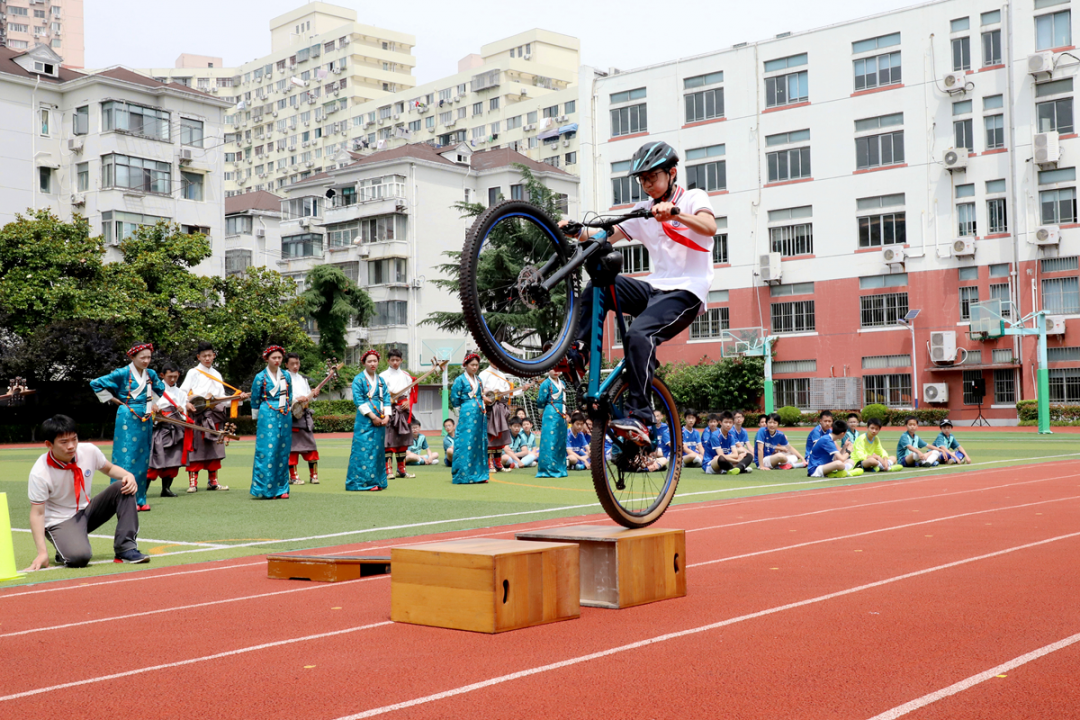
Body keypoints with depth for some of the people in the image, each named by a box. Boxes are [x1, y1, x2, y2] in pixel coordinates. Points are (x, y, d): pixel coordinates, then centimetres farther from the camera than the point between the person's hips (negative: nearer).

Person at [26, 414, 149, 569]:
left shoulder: (89, 451, -11)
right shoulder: (39, 473, -22)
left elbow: (109, 468, 10)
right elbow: (37, 513, -18)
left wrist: (128, 475, -14)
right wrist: (42, 552, -25)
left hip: (87, 510, 6)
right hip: (60, 522, -6)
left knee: (124, 487, -15)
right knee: (79, 557, -34)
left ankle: (126, 549, -17)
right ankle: (64, 551, 5)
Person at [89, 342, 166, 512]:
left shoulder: (151, 374, 8)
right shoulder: (123, 373, -9)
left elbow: (160, 389, 29)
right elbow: (96, 384, -8)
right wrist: (116, 401, -4)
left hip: (145, 420, 6)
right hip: (127, 420, -6)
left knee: (142, 459, 8)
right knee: (126, 458, -8)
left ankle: (139, 499, 13)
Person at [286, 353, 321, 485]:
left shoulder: (303, 379, 19)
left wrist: (314, 395, 2)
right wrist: (296, 399, -22)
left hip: (305, 415, 6)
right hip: (291, 416, -6)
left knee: (310, 444, 3)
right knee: (292, 445, -4)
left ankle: (313, 474, 10)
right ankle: (293, 476, 4)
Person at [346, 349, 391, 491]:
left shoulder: (381, 381, 16)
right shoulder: (359, 380, -1)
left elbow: (386, 399, 13)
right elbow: (358, 400, -8)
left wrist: (386, 416, -4)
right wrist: (372, 416, -14)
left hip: (380, 421, 5)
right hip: (364, 420, -5)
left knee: (378, 450, 6)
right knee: (364, 450, -8)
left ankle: (377, 481, 10)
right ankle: (364, 481, -5)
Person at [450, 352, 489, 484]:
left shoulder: (478, 380, 15)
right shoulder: (460, 380, -4)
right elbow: (454, 399, -4)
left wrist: (482, 406, 9)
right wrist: (467, 406, 2)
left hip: (480, 414, 7)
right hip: (467, 415, -7)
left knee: (480, 443, 7)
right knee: (466, 444, -8)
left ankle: (478, 474, 12)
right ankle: (464, 475, -5)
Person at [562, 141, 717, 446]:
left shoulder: (694, 198, 3)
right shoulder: (644, 210, 19)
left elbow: (709, 227, -20)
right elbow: (608, 235, 7)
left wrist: (674, 213, -37)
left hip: (686, 292, -6)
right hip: (655, 287, 6)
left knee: (638, 335, -31)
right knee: (598, 286, -19)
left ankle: (640, 419, -33)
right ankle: (578, 354, -16)